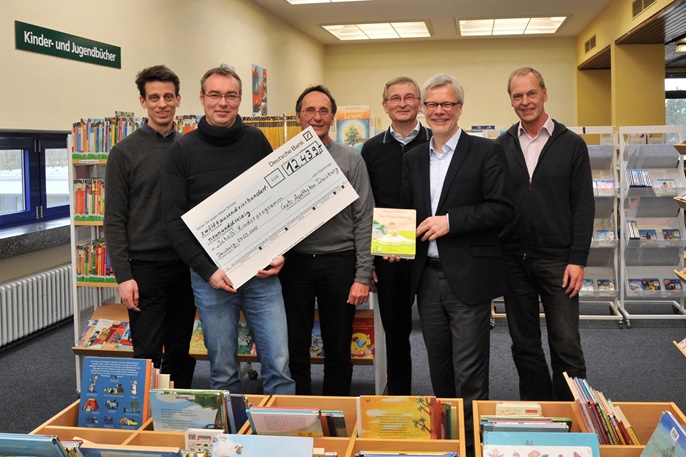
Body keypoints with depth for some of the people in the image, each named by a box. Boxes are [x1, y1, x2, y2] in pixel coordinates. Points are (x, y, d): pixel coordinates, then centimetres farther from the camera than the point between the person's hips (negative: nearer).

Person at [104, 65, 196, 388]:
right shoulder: (125, 152, -3)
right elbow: (115, 220, -6)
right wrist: (123, 276, -12)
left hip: (187, 265, 4)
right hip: (145, 266, -4)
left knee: (181, 351, 12)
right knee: (147, 354, 1)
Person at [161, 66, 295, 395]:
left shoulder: (256, 141, 5)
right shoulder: (183, 150, 0)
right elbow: (174, 219, -3)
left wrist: (279, 253, -5)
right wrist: (207, 270, -12)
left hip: (262, 271, 1)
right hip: (210, 274, -1)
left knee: (278, 365, 1)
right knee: (223, 371, 8)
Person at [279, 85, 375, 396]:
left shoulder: (351, 160, 2)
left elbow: (363, 219, 0)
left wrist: (363, 275, -6)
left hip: (339, 262, -1)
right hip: (294, 262, 1)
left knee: (338, 351, 9)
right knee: (294, 349, 8)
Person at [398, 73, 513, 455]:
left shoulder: (486, 152, -3)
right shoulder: (413, 159, 14)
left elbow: (502, 209, -11)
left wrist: (451, 221, -18)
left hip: (468, 277, -5)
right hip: (427, 277, 5)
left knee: (469, 374, -1)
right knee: (439, 369, 15)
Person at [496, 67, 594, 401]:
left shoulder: (571, 145, 1)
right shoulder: (501, 147, 7)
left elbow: (583, 207, -2)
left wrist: (577, 260, -9)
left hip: (557, 260, -2)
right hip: (513, 260, 3)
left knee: (566, 346, -1)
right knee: (524, 345, 11)